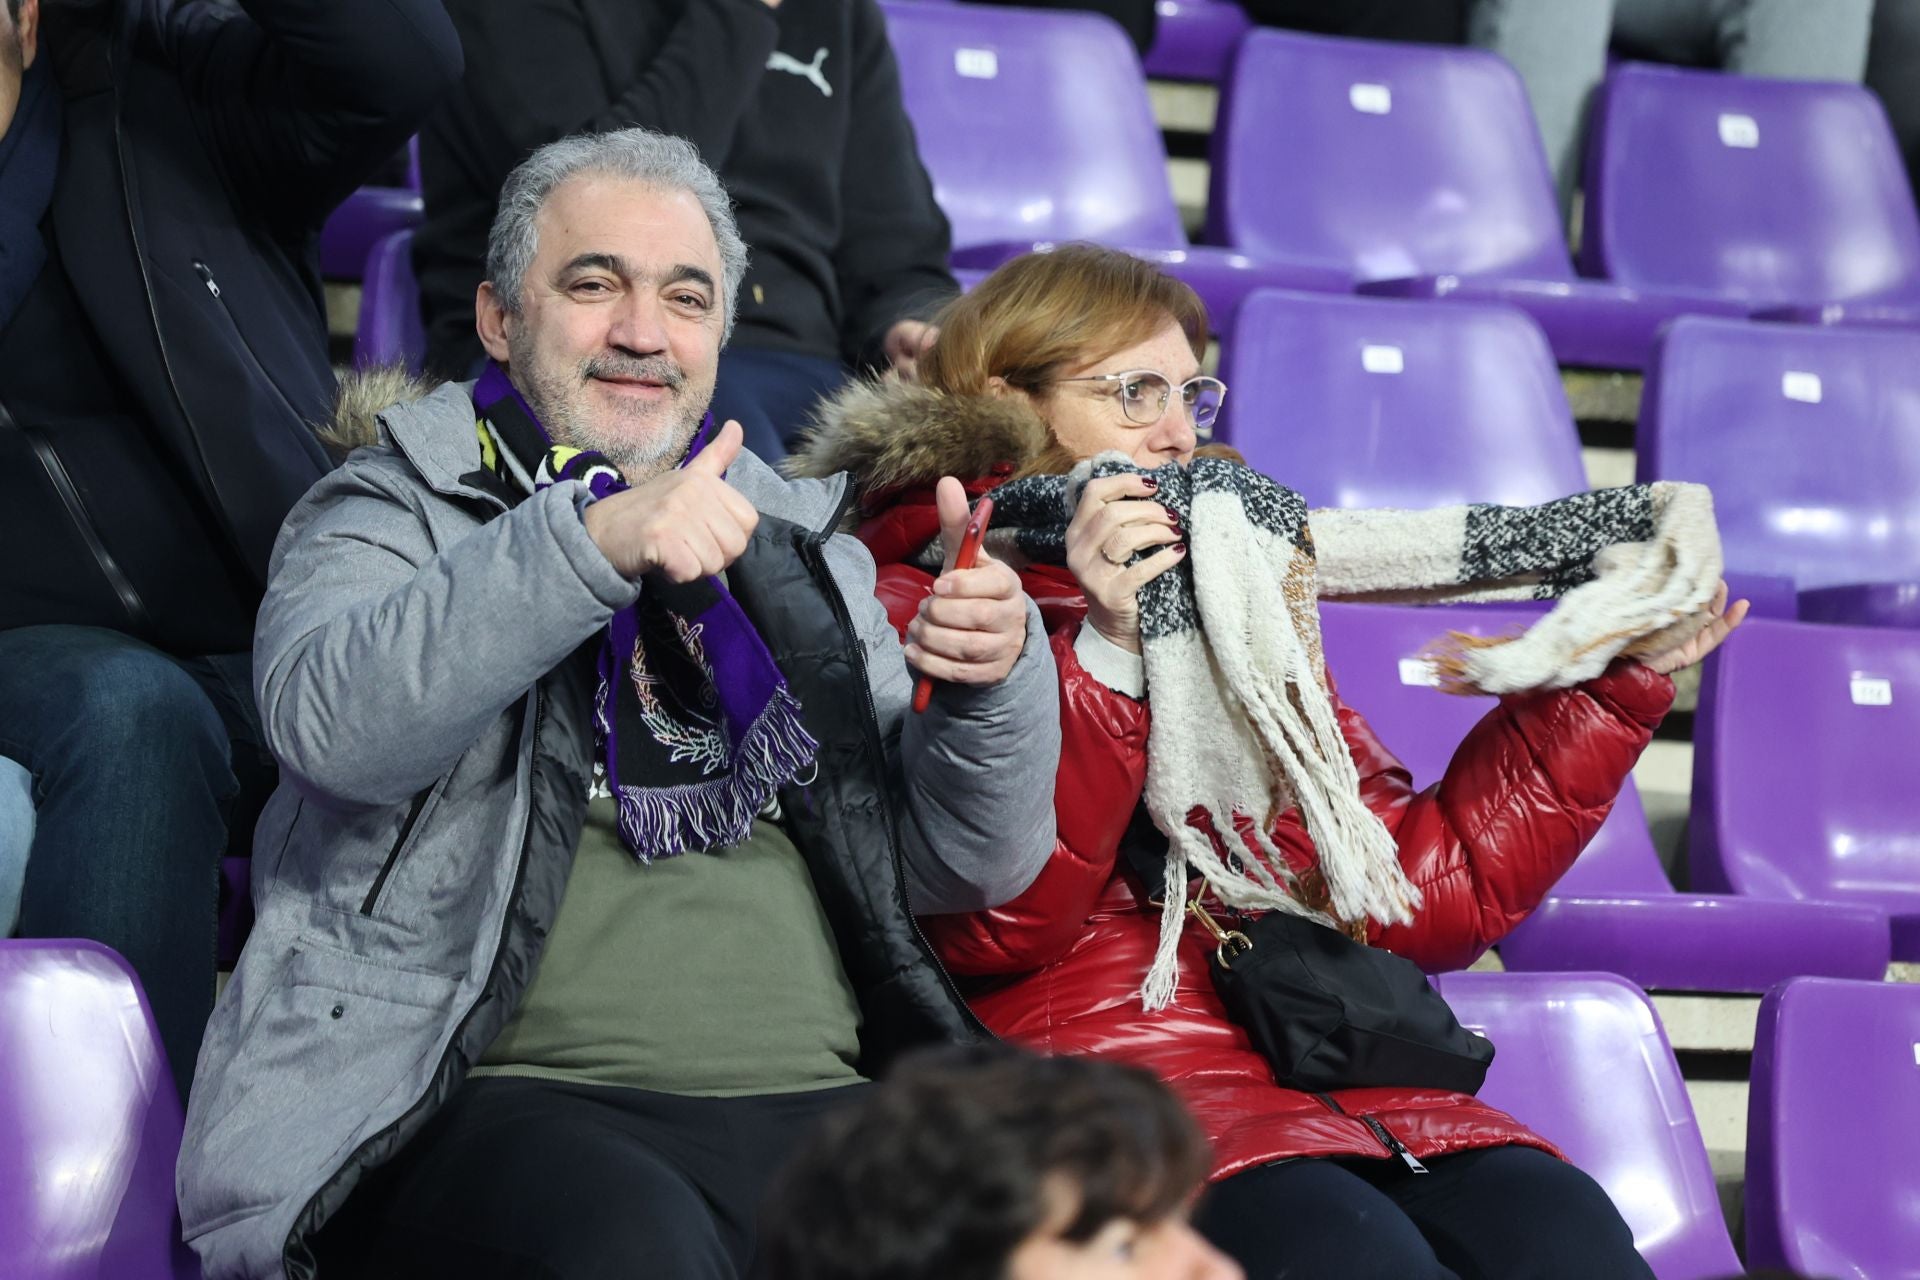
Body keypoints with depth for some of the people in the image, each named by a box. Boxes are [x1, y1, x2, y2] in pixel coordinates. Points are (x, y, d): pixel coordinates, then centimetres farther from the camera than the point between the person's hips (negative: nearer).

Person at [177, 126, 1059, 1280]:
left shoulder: (803, 555, 25)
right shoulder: (392, 512, 13)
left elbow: (971, 868, 19)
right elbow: (330, 721, -11)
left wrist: (997, 675, -2)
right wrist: (591, 540, -22)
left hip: (813, 1102, 3)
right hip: (496, 1102, -3)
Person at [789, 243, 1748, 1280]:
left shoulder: (1237, 606, 28)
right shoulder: (906, 615, 10)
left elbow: (1424, 890, 22)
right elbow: (991, 923, -6)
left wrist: (1617, 678, 18)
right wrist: (1105, 650, -14)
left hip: (1336, 1074, 5)